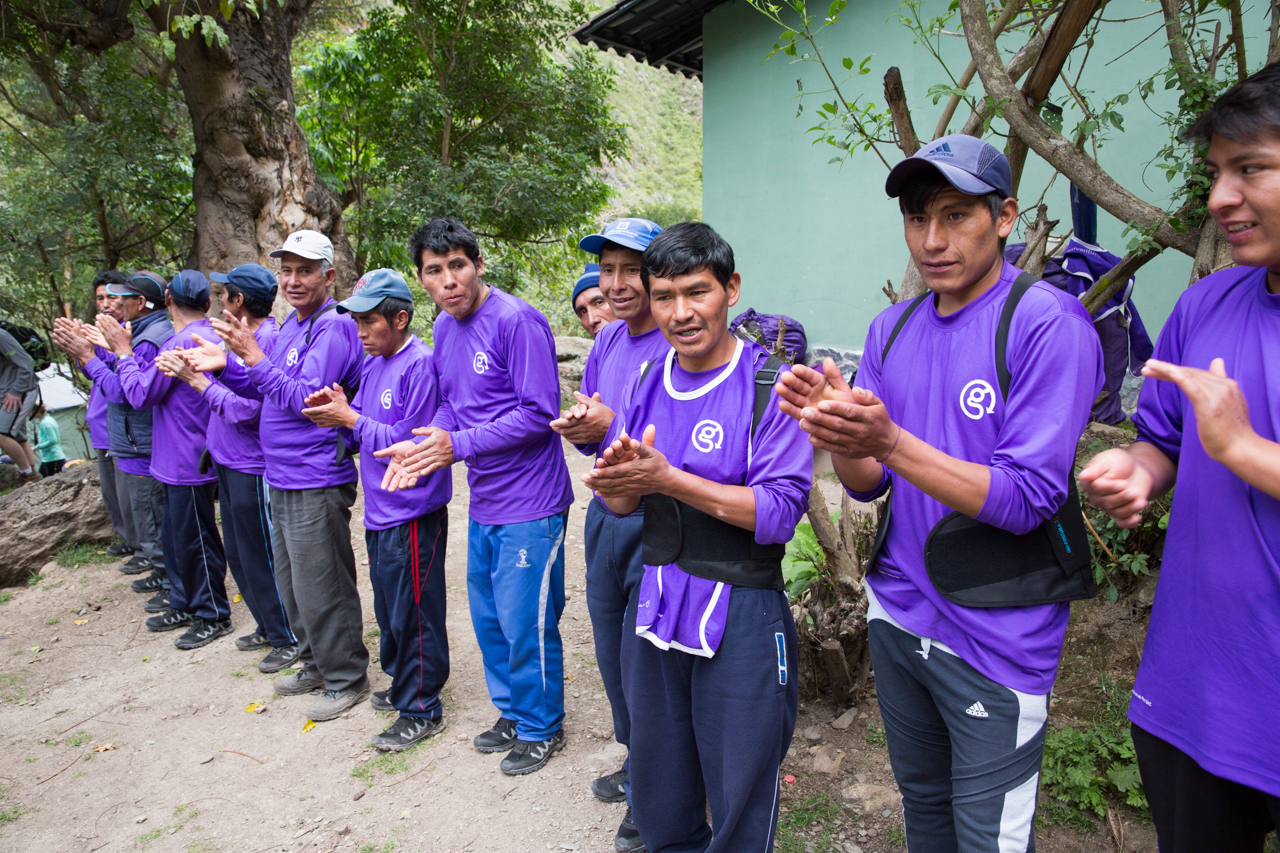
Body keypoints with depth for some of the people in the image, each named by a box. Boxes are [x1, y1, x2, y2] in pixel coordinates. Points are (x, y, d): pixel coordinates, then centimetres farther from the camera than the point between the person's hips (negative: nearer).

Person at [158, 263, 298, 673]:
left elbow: (246, 408, -25)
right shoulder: (239, 337, 8)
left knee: (260, 556, 1)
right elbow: (226, 383, 12)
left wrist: (195, 378, -19)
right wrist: (187, 367, -2)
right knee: (238, 553, 20)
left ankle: (289, 639, 16)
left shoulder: (267, 341, -22)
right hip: (229, 460, 10)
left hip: (253, 467, -10)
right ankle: (267, 627, 35)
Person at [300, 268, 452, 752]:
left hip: (413, 514, -9)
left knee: (413, 612, 1)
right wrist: (338, 414, -6)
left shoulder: (421, 365, -16)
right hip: (380, 511, 9)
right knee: (389, 607, 20)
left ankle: (422, 711, 15)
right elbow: (361, 436, 14)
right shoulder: (372, 365, 11)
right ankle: (404, 686, 38)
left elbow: (411, 443, -21)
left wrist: (350, 419, -16)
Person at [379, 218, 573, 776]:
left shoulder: (516, 321, -17)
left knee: (525, 622, 3)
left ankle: (540, 728, 25)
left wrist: (459, 445, -22)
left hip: (530, 504, -8)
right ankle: (512, 712, 39)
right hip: (483, 503, 8)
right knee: (488, 618, 19)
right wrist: (424, 445, -4)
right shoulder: (444, 328, 8)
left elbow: (539, 412, -21)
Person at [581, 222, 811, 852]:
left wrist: (669, 479, -26)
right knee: (658, 802, 21)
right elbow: (618, 504, 6)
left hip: (741, 617, -5)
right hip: (656, 605, 5)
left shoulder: (771, 385, -13)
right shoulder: (645, 384, 5)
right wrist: (620, 476, -18)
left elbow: (780, 510, -20)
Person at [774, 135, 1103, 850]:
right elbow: (871, 483, 3)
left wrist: (888, 441, -31)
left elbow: (1027, 499, -22)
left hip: (996, 639, -5)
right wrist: (836, 431, -18)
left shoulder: (1049, 323, -16)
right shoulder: (893, 328, 4)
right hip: (897, 616, 6)